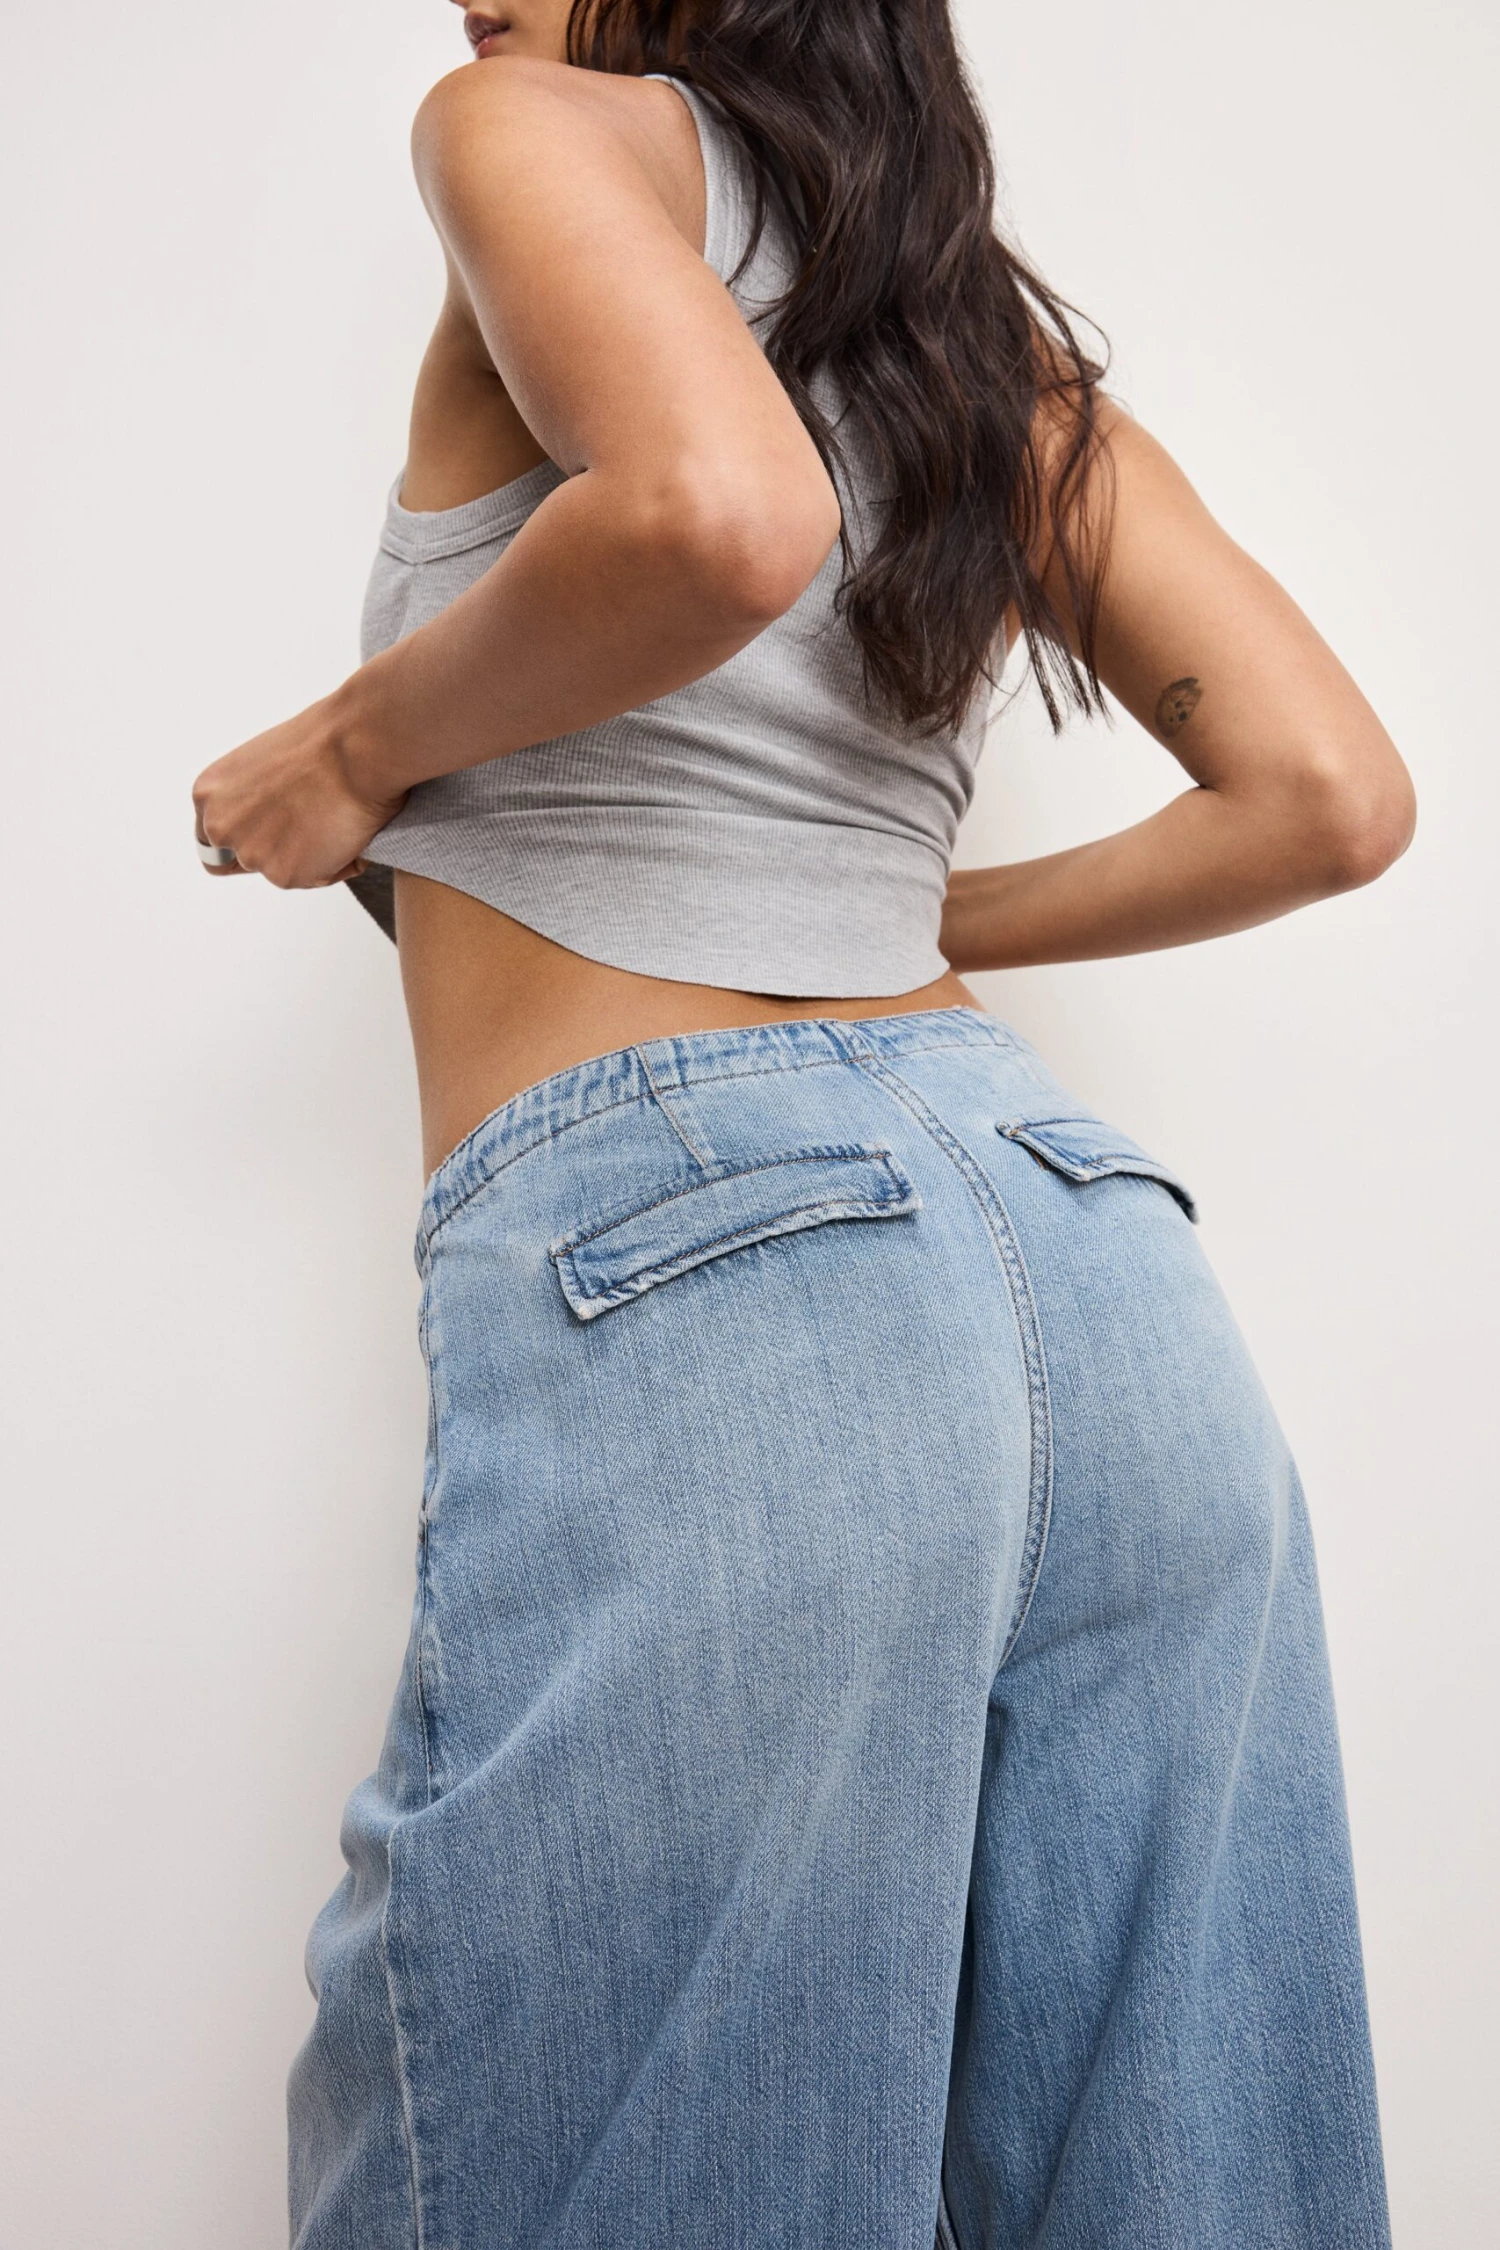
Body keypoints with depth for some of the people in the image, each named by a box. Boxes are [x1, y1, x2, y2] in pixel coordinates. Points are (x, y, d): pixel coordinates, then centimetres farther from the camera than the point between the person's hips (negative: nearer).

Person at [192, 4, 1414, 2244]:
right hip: (1104, 1264, 7)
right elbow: (1330, 793, 13)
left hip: (675, 1249, -7)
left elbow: (715, 517, -18)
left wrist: (355, 745, -2)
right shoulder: (1011, 344, 21)